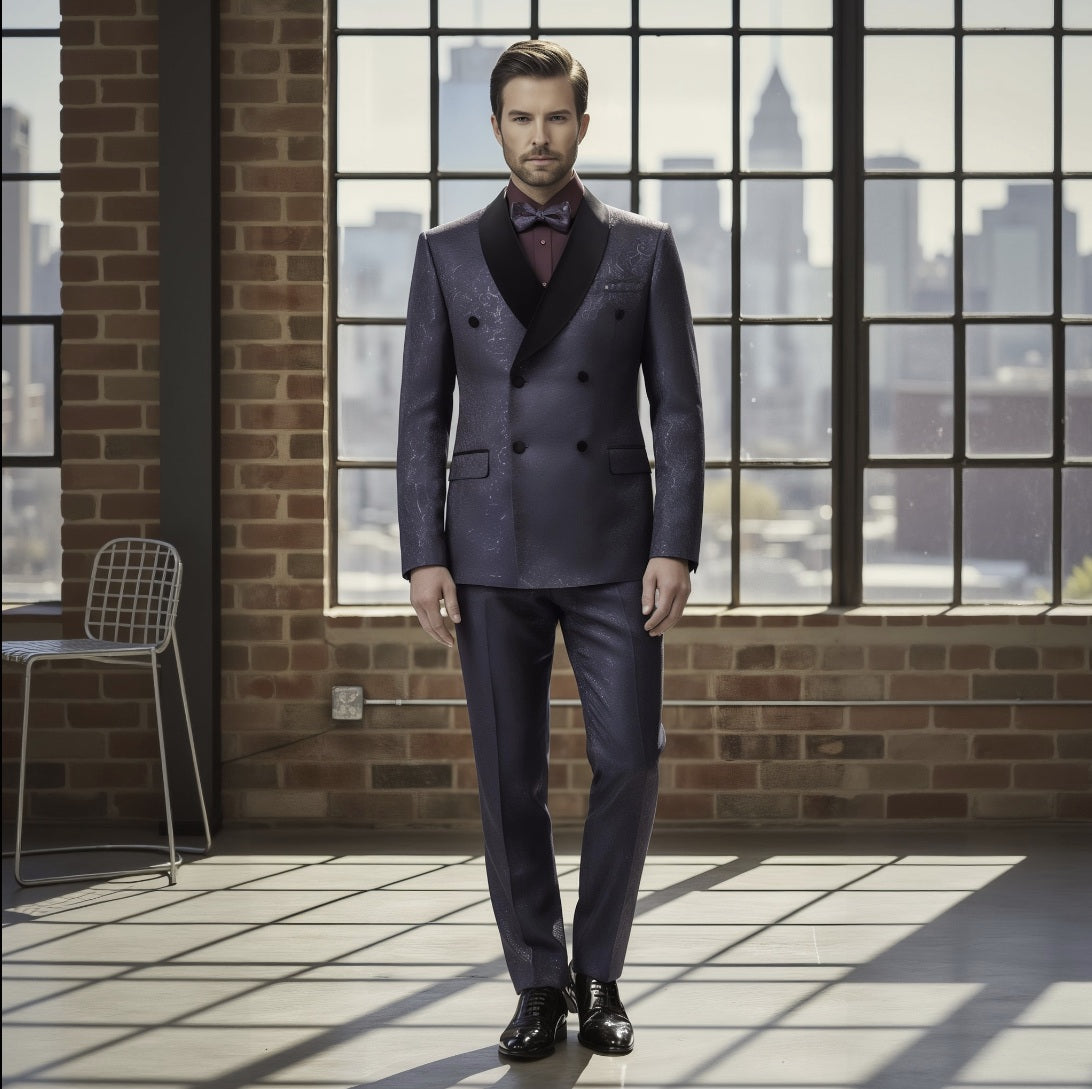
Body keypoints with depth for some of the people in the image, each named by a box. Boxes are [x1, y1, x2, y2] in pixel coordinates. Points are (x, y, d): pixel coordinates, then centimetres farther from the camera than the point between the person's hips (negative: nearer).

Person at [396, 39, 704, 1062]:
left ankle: (598, 975, 14)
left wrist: (676, 548, -8)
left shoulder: (643, 250, 5)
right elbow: (422, 415, 4)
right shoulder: (447, 254, 6)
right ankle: (539, 986, 15)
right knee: (509, 780, 2)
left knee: (628, 763, -4)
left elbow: (679, 412, 2)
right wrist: (423, 557, -4)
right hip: (492, 555, 1)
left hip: (612, 553, 0)